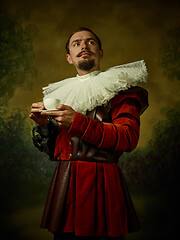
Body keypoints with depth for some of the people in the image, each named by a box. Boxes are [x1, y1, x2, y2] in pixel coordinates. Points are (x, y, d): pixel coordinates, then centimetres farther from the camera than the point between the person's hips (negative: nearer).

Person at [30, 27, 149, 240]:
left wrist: (77, 122, -21)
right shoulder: (61, 93, 16)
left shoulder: (120, 88, 1)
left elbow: (129, 138, -14)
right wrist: (42, 124, -4)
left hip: (103, 185, -4)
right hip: (63, 186, 4)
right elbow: (51, 149, 17)